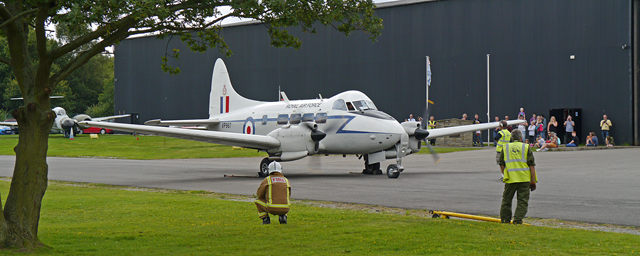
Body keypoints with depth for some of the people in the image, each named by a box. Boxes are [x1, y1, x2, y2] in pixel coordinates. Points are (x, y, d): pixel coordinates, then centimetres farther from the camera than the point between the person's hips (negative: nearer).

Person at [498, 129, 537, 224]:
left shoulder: (505, 148, 8)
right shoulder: (526, 147, 3)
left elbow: (501, 165, 11)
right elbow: (532, 165, -1)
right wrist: (533, 181, 0)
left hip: (510, 178, 2)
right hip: (524, 178, -2)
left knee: (506, 200, 15)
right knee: (523, 201, 4)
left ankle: (505, 220, 20)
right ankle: (517, 220, -3)